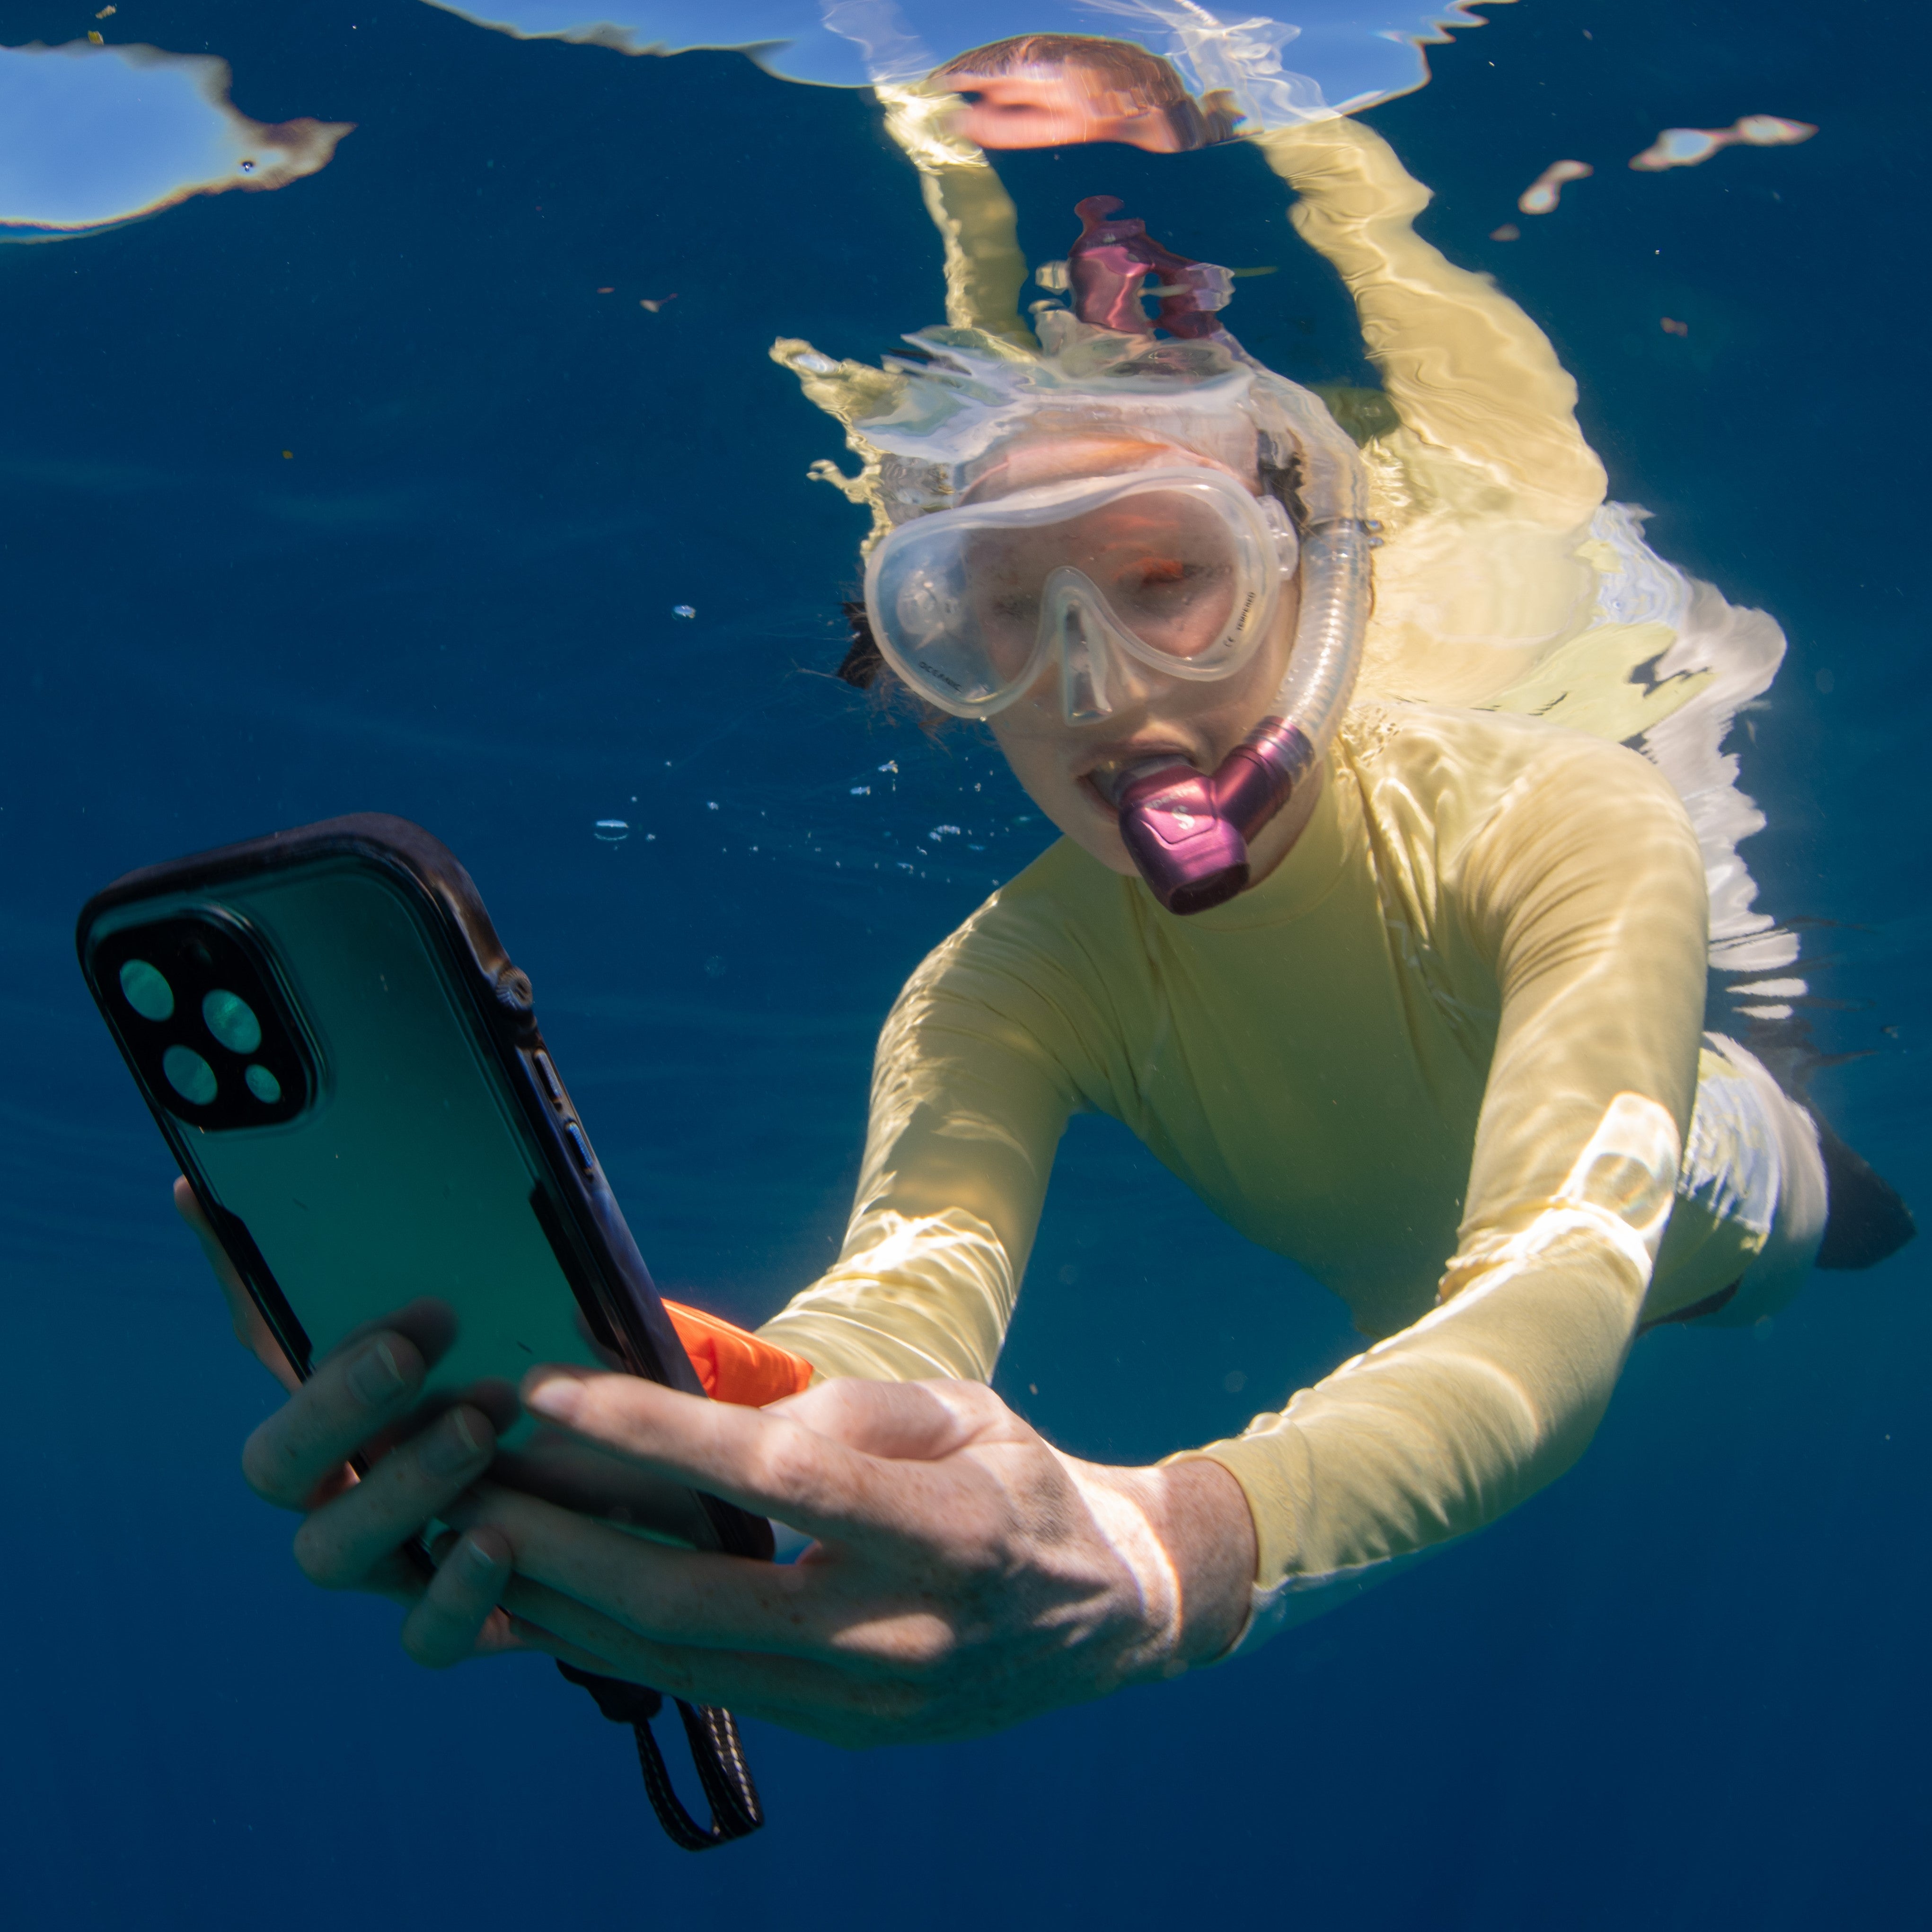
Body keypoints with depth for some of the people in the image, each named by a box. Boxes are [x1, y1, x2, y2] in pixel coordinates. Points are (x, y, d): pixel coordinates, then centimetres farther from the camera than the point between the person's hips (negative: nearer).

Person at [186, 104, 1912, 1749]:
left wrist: (1155, 1555, -82)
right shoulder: (1004, 988, -33)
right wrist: (639, 1442, -77)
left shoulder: (1564, 835, -44)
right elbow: (921, 1275, -52)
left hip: (1729, 1219, -2)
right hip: (1398, 1316, 3)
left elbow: (1557, 1281, -61)